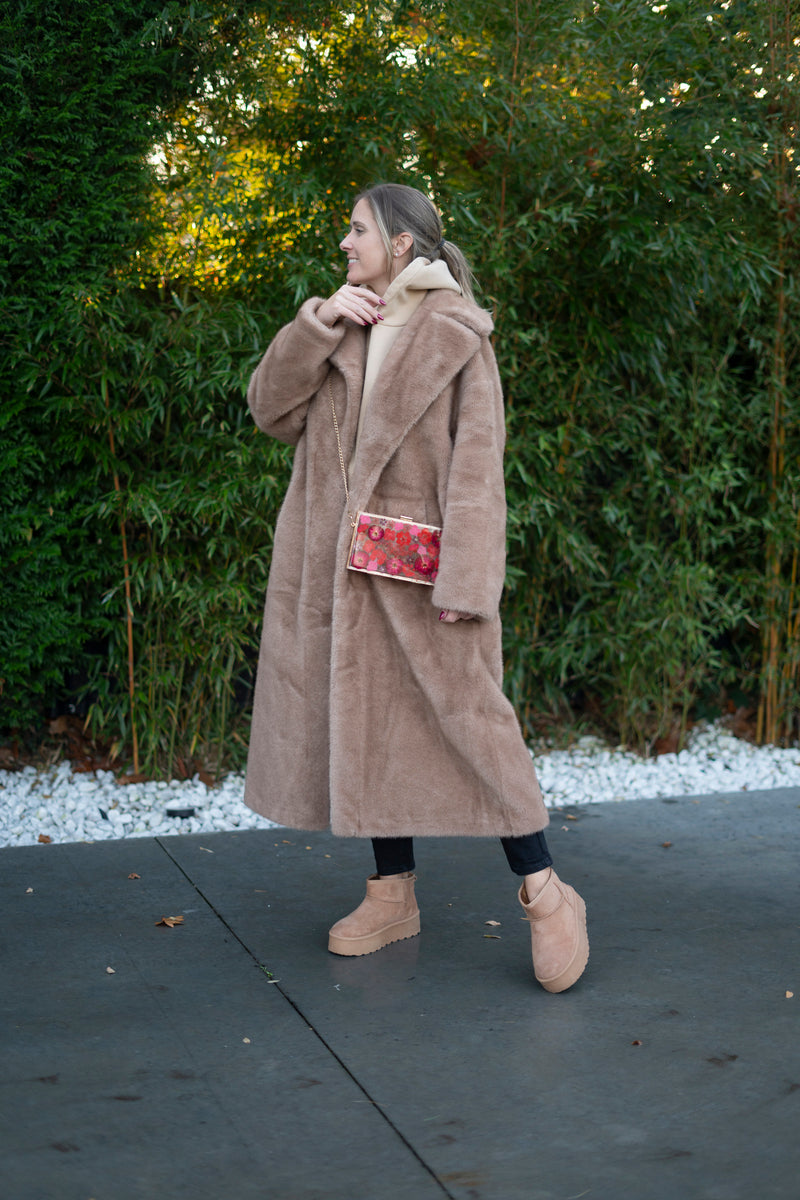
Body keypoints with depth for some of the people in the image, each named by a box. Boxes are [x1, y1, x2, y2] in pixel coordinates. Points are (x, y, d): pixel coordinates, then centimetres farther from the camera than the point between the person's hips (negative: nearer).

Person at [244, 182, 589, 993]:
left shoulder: (454, 333, -5)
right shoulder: (343, 329, 14)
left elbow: (477, 463, -11)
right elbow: (271, 409, 6)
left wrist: (464, 579, -19)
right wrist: (317, 324, -6)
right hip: (341, 568, 6)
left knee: (464, 715, -7)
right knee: (365, 721, 10)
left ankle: (545, 896, 4)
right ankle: (393, 894, 22)